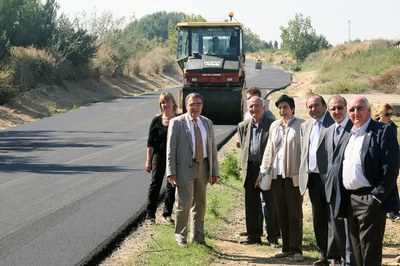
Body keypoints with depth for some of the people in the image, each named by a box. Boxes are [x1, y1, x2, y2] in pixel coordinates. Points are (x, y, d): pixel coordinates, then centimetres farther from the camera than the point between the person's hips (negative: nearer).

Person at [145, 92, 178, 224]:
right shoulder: (156, 121, -1)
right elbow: (150, 143, 0)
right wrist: (148, 161, -4)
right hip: (159, 156, -1)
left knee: (172, 186, 7)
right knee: (155, 184, 1)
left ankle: (167, 214, 19)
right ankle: (150, 215, 7)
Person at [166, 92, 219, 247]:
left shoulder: (207, 123, 11)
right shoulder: (177, 123, -3)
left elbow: (212, 148, 12)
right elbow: (170, 149, -6)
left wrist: (215, 171, 7)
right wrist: (171, 171, -13)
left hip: (203, 167, 5)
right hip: (185, 168, -5)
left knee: (200, 203, 11)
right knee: (184, 203, -5)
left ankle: (197, 236, 22)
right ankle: (180, 235, 11)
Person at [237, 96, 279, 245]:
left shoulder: (273, 125, -5)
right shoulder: (243, 126, 9)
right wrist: (245, 166, 13)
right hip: (249, 169, 4)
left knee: (271, 203, 2)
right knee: (251, 204, 9)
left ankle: (273, 237, 11)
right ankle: (253, 235, 19)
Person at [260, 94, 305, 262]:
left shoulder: (301, 125, -6)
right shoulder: (274, 125, 13)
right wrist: (264, 170, 11)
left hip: (293, 175, -6)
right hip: (277, 174, 6)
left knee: (295, 214, 0)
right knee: (282, 213, 11)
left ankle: (296, 250, 5)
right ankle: (286, 248, 18)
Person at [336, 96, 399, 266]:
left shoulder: (384, 131, -6)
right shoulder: (348, 137, 18)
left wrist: (378, 196, -18)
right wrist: (341, 204, 14)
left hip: (370, 200, -8)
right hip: (350, 200, 8)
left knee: (370, 251, -6)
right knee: (356, 250, 14)